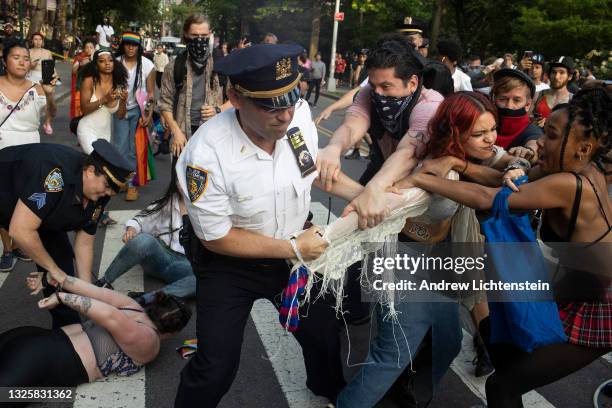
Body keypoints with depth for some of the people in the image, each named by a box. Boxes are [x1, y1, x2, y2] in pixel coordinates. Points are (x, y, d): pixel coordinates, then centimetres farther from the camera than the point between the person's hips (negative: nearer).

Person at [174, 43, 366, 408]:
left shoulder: (299, 112, -19)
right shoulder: (206, 154, -33)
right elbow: (217, 239, -21)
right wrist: (295, 249, -20)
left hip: (294, 251, 5)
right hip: (230, 263, -5)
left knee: (324, 333, 22)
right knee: (216, 370, -1)